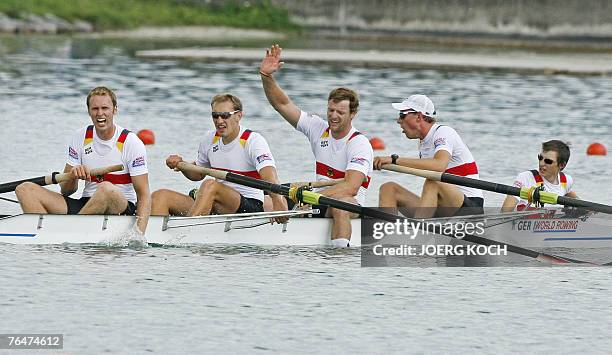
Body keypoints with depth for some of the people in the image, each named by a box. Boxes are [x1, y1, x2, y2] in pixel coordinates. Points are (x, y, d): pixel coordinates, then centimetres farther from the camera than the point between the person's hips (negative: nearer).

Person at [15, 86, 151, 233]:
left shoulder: (131, 143, -6)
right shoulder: (80, 137, 6)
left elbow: (144, 195, -10)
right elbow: (66, 190, 9)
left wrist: (139, 233, -26)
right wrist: (73, 176, -16)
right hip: (86, 205, 5)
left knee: (106, 189, -41)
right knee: (25, 189, -11)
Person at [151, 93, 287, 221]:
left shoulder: (253, 141, -9)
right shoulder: (210, 139, 10)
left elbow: (268, 172, -27)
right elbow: (198, 174, 27)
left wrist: (278, 201, -47)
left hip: (250, 208, -7)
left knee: (210, 185, -36)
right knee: (160, 196, -10)